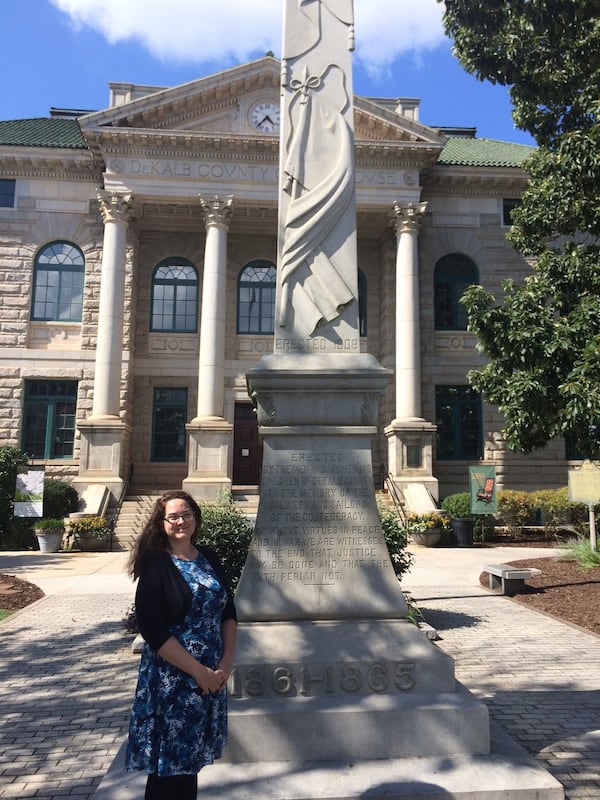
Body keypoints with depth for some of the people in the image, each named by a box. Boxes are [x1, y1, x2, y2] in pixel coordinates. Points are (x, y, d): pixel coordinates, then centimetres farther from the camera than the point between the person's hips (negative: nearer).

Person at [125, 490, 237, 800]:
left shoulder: (209, 558, 3)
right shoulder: (156, 565, -13)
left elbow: (228, 612, 6)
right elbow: (154, 632, -18)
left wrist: (227, 661, -6)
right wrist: (198, 671, -17)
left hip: (213, 675, 5)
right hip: (171, 678, -5)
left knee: (192, 753, 17)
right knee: (167, 762, 7)